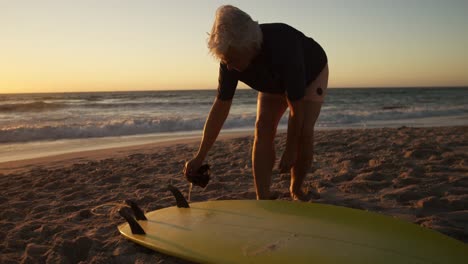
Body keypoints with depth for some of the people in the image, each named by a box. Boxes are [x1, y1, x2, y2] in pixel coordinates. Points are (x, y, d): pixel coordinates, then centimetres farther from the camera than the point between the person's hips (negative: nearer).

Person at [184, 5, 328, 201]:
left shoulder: (283, 47, -45)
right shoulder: (230, 60, -28)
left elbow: (297, 108, -36)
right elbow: (221, 106, -21)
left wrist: (290, 152, -29)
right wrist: (200, 157, -21)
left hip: (311, 74, -4)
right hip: (273, 83, 4)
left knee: (303, 132, -19)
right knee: (263, 129, -15)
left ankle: (296, 189, 6)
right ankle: (263, 199, -11)